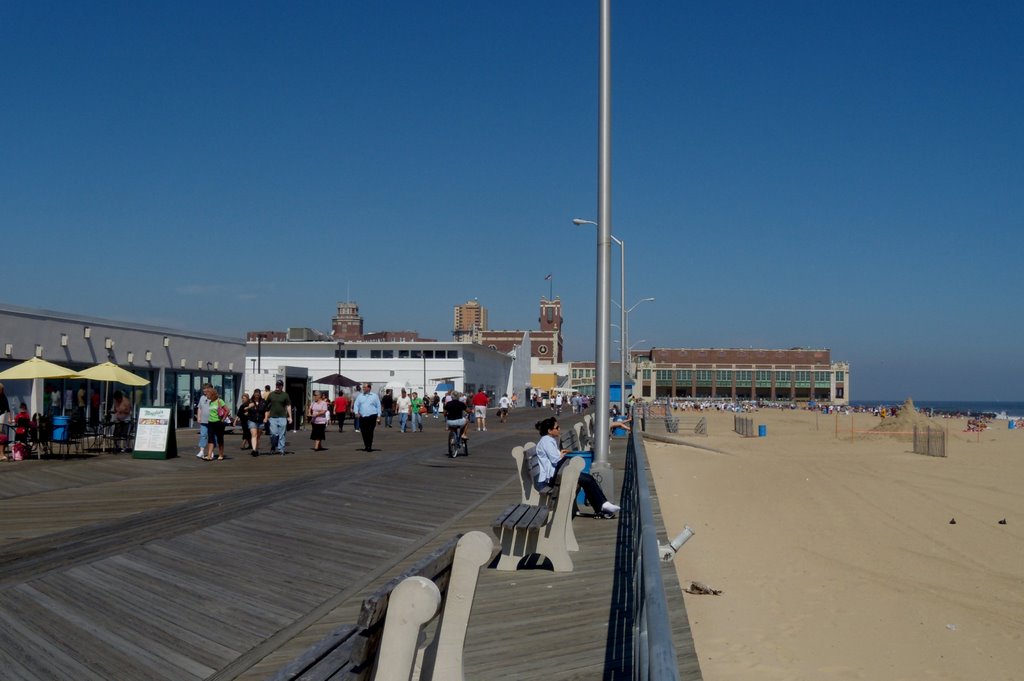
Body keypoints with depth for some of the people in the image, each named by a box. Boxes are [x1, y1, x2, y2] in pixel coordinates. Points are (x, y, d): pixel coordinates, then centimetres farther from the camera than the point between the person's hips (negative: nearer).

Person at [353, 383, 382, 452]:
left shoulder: (374, 396, 7)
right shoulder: (360, 396, 13)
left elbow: (378, 406, 7)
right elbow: (356, 405, 9)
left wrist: (378, 416, 2)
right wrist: (356, 412, -8)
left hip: (372, 416, -3)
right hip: (362, 417, 3)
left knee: (370, 432, -9)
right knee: (363, 432, 3)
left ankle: (369, 446, -4)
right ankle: (366, 445, 17)